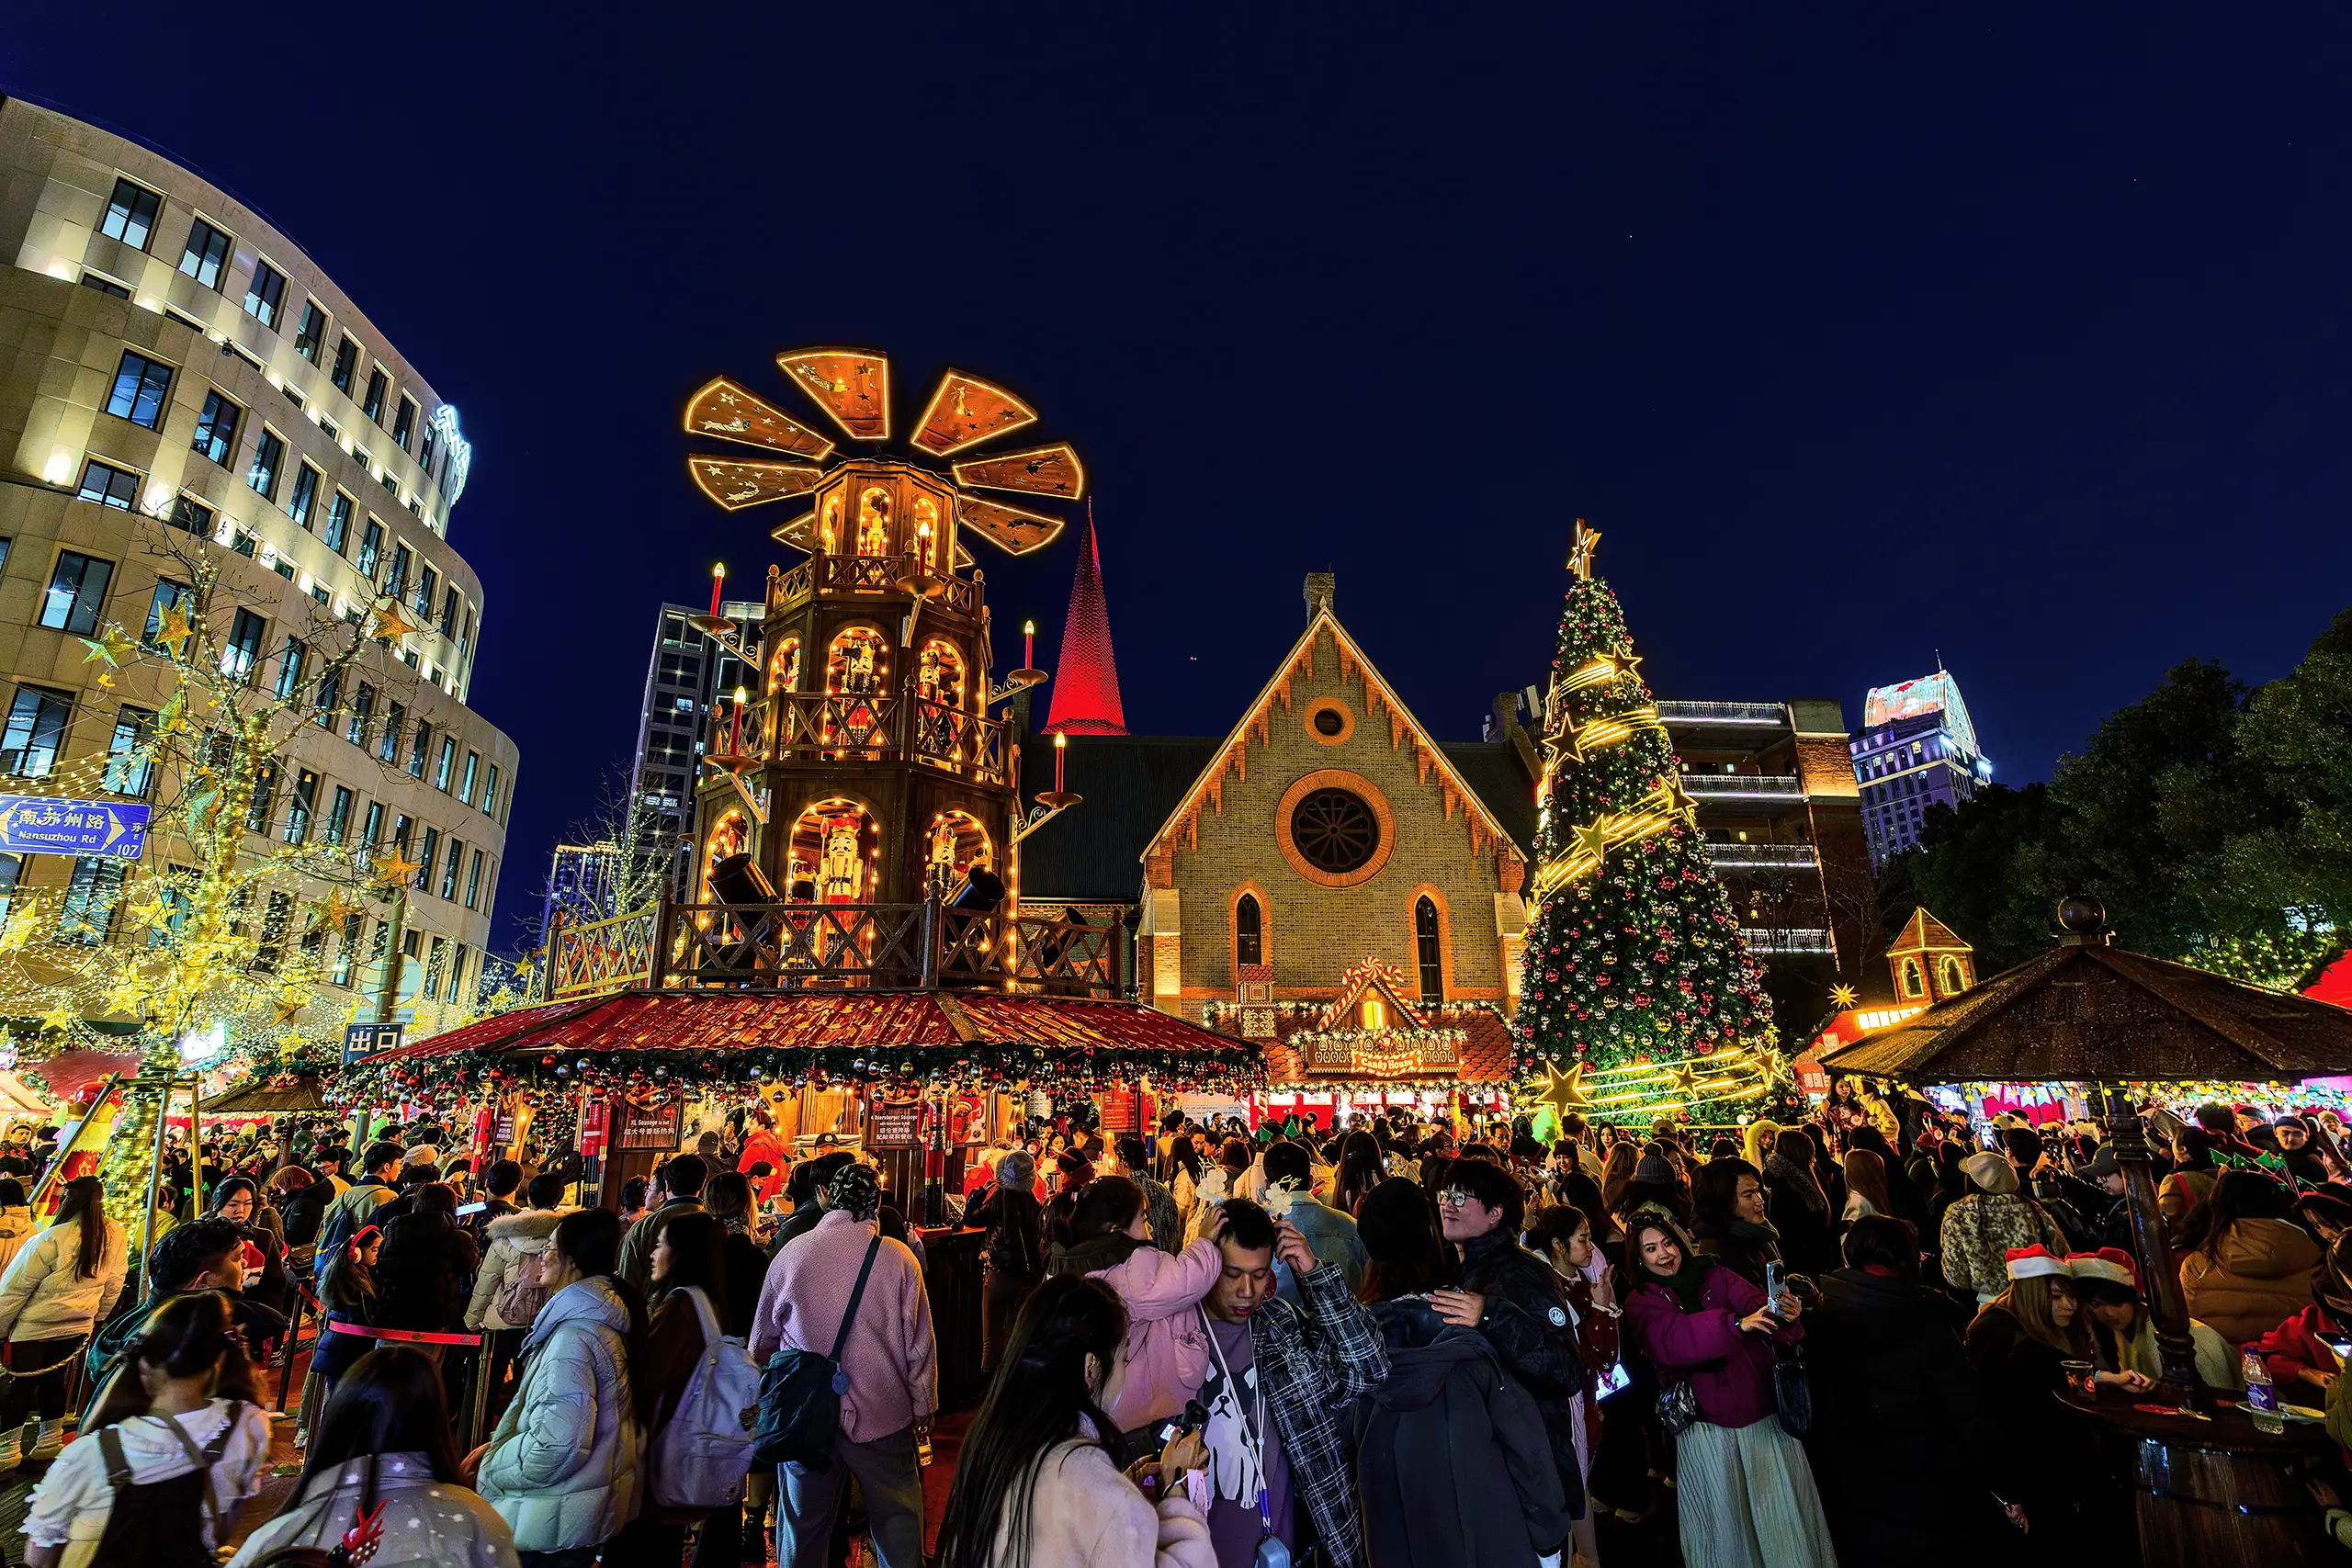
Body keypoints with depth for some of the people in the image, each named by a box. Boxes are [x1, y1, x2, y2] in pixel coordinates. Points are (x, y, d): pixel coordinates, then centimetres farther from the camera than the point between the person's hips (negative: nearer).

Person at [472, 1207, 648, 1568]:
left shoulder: (574, 1335, -27)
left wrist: (491, 1469, -11)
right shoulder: (602, 1318, 4)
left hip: (553, 1525, -9)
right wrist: (496, 1446, 10)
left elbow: (557, 1446, -28)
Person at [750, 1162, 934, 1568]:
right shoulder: (899, 1257, -12)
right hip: (882, 1413, -2)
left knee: (804, 1522, 20)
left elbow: (762, 1340, 8)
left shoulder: (791, 1253, -6)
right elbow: (919, 1341, -5)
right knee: (897, 1520, 14)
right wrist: (923, 1406, 9)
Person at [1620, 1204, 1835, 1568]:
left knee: (1782, 1511, 14)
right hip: (1711, 1426, -2)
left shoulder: (1713, 1274, 4)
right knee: (1726, 1519, 11)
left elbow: (1755, 1303, -12)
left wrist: (1784, 1315, -34)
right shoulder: (1641, 1303, -5)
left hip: (1766, 1414, 2)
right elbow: (1673, 1340, -24)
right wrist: (1736, 1323, -35)